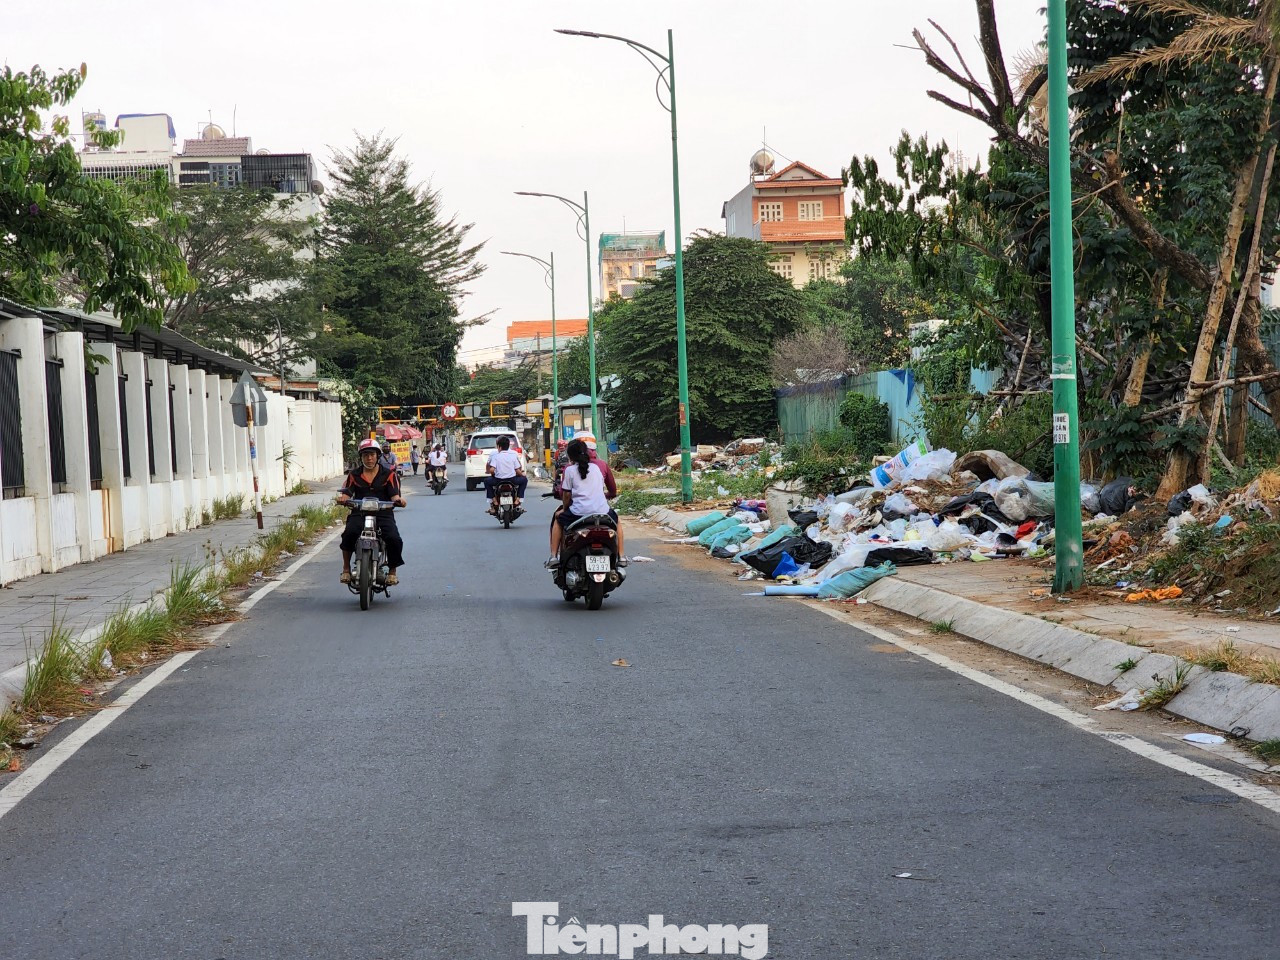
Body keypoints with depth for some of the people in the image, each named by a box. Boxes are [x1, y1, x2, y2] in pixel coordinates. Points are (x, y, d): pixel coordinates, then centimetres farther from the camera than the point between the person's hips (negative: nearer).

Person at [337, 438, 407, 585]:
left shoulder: (389, 474, 12)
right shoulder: (354, 475, 16)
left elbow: (394, 495, 1)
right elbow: (346, 492, 4)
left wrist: (398, 500, -24)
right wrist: (342, 498, -21)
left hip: (383, 514, 0)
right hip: (359, 513, 0)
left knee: (394, 539, -26)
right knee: (349, 533, -32)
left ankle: (392, 572, -3)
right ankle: (346, 569, -17)